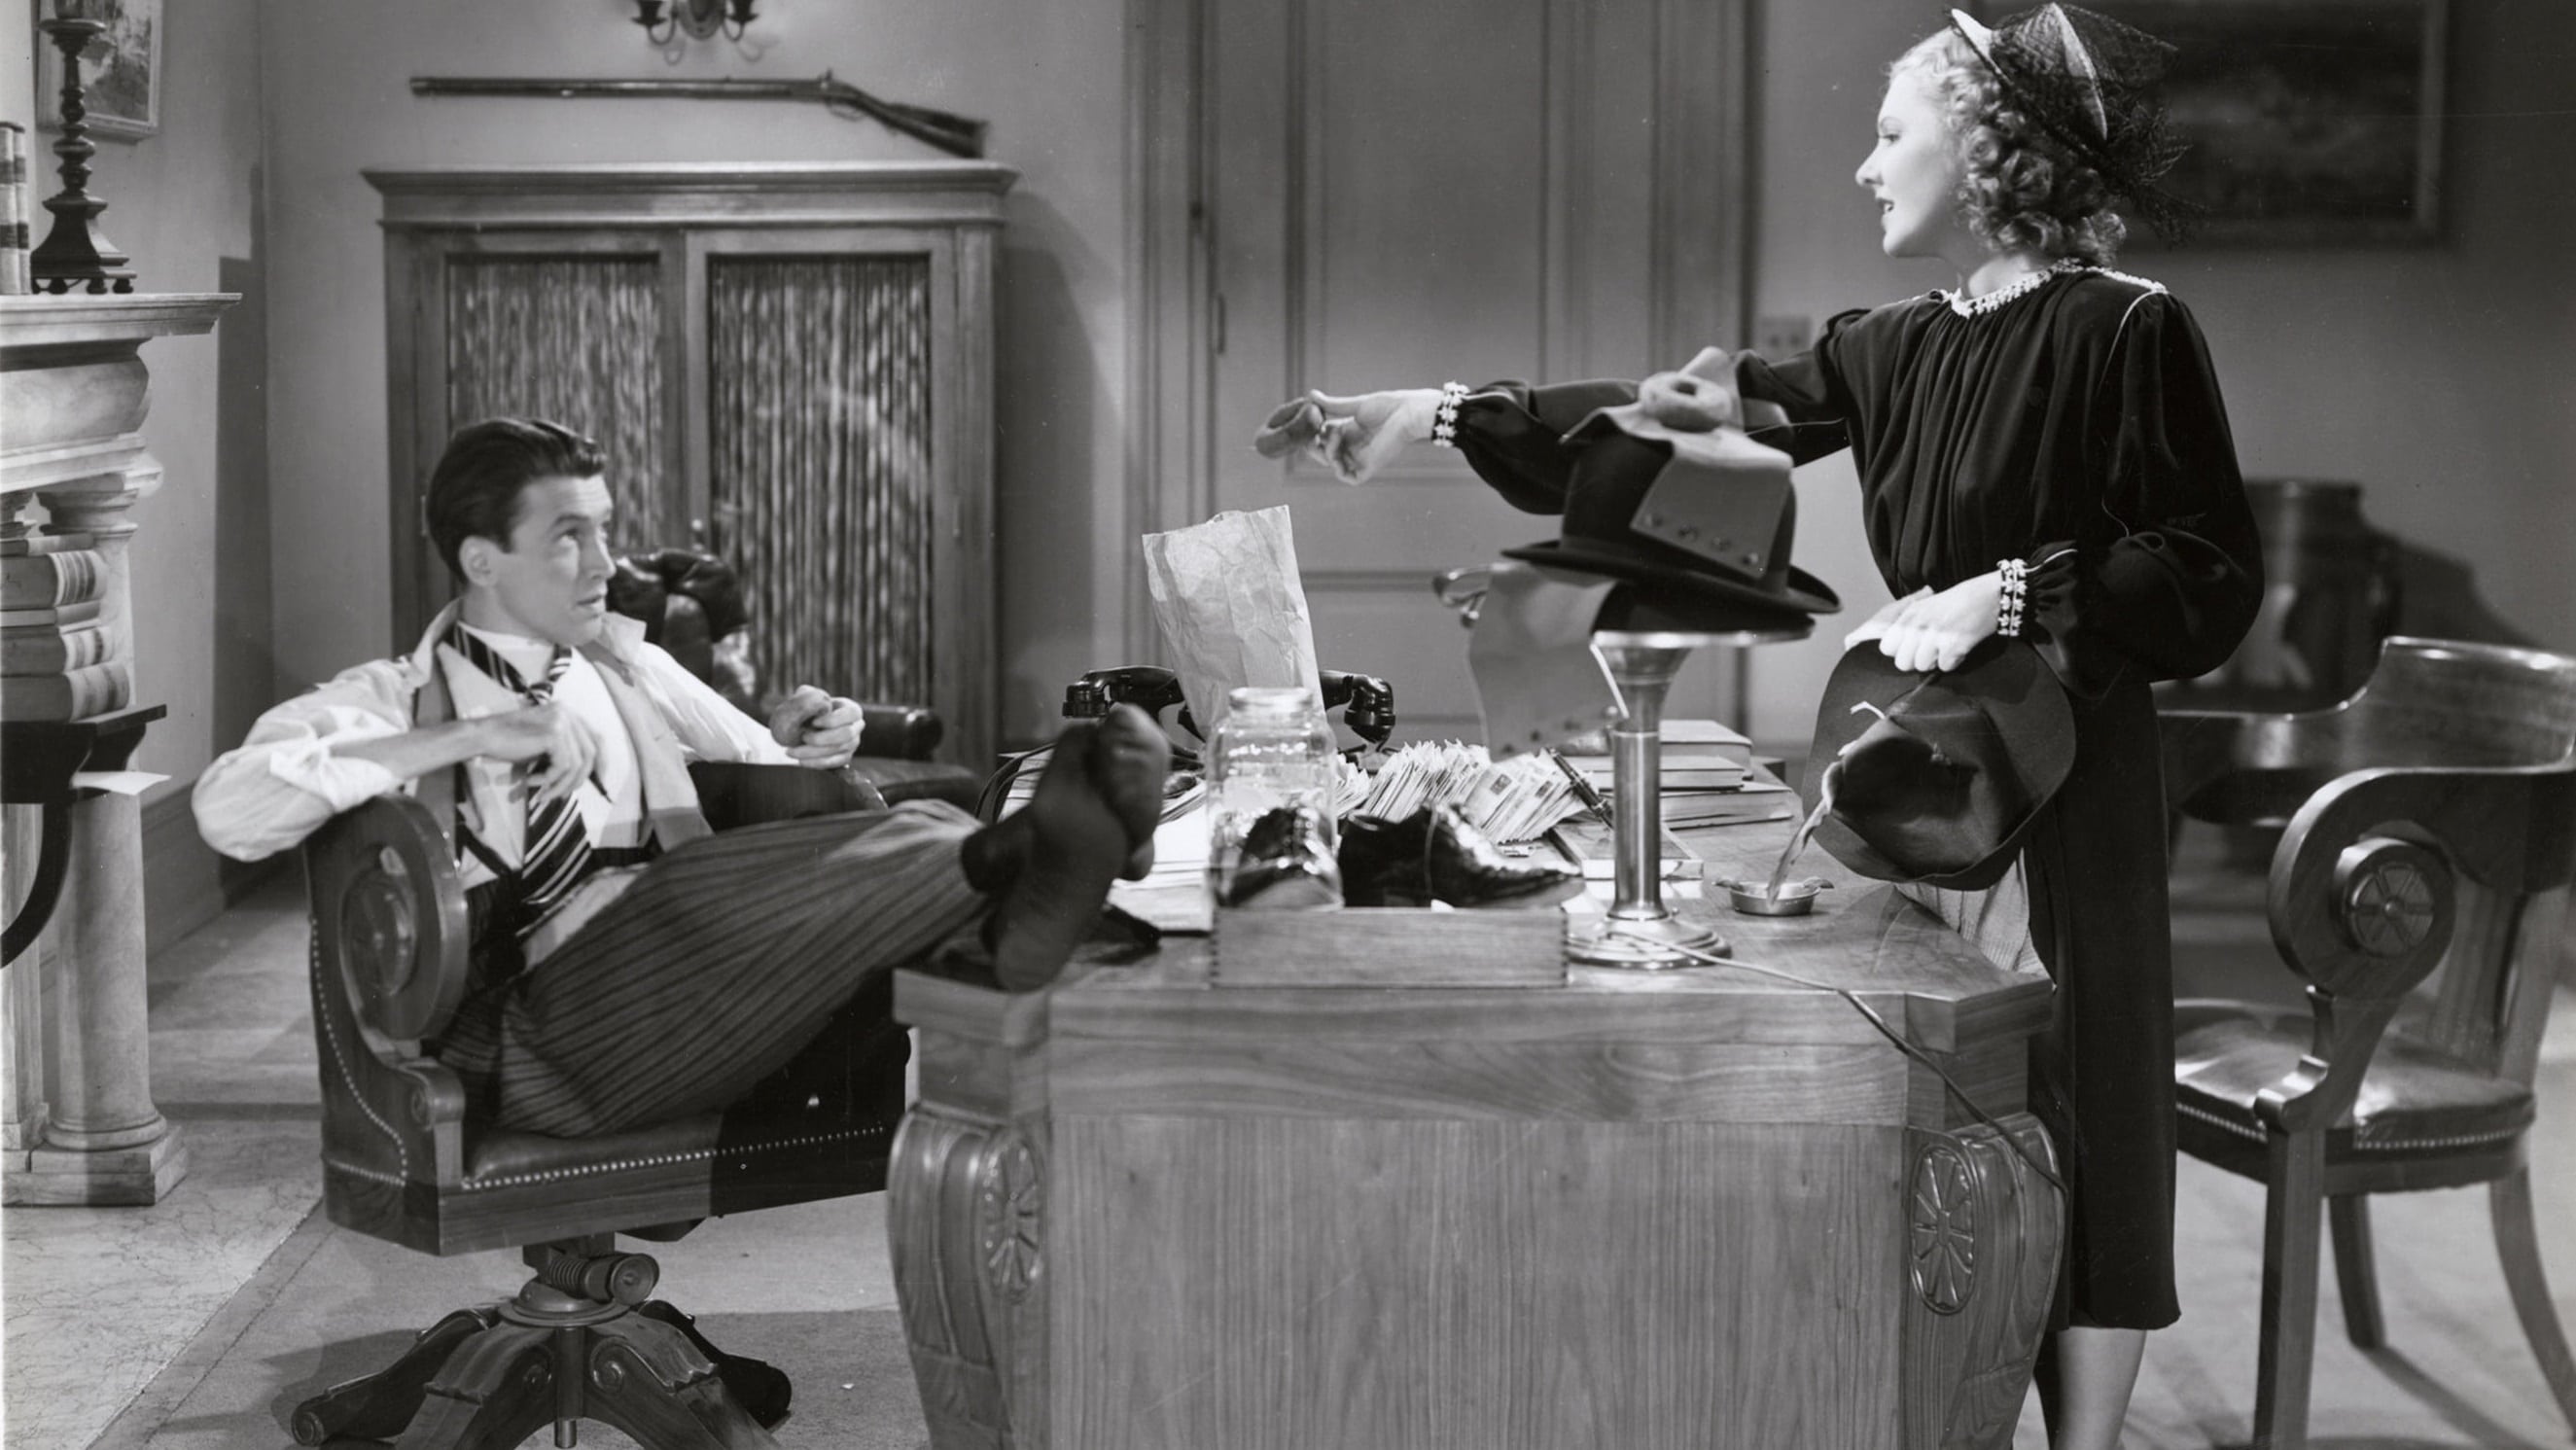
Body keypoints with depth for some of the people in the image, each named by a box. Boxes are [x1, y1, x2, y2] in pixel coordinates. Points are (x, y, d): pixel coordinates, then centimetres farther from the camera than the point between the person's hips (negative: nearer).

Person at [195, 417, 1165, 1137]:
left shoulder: (627, 666, 27)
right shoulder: (389, 699, 10)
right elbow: (228, 811, -8)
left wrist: (796, 745, 5)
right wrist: (459, 739, -12)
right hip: (539, 1030, -5)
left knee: (923, 824, -22)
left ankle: (1016, 896, -56)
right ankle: (1015, 862, -50)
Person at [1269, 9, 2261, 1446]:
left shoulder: (2129, 330, -9)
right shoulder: (1900, 349, 11)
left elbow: (2215, 580, -11)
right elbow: (1674, 419, 10)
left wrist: (2005, 593, -20)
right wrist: (1444, 411, 6)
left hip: (2064, 786, -6)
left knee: (2066, 1127, 0)